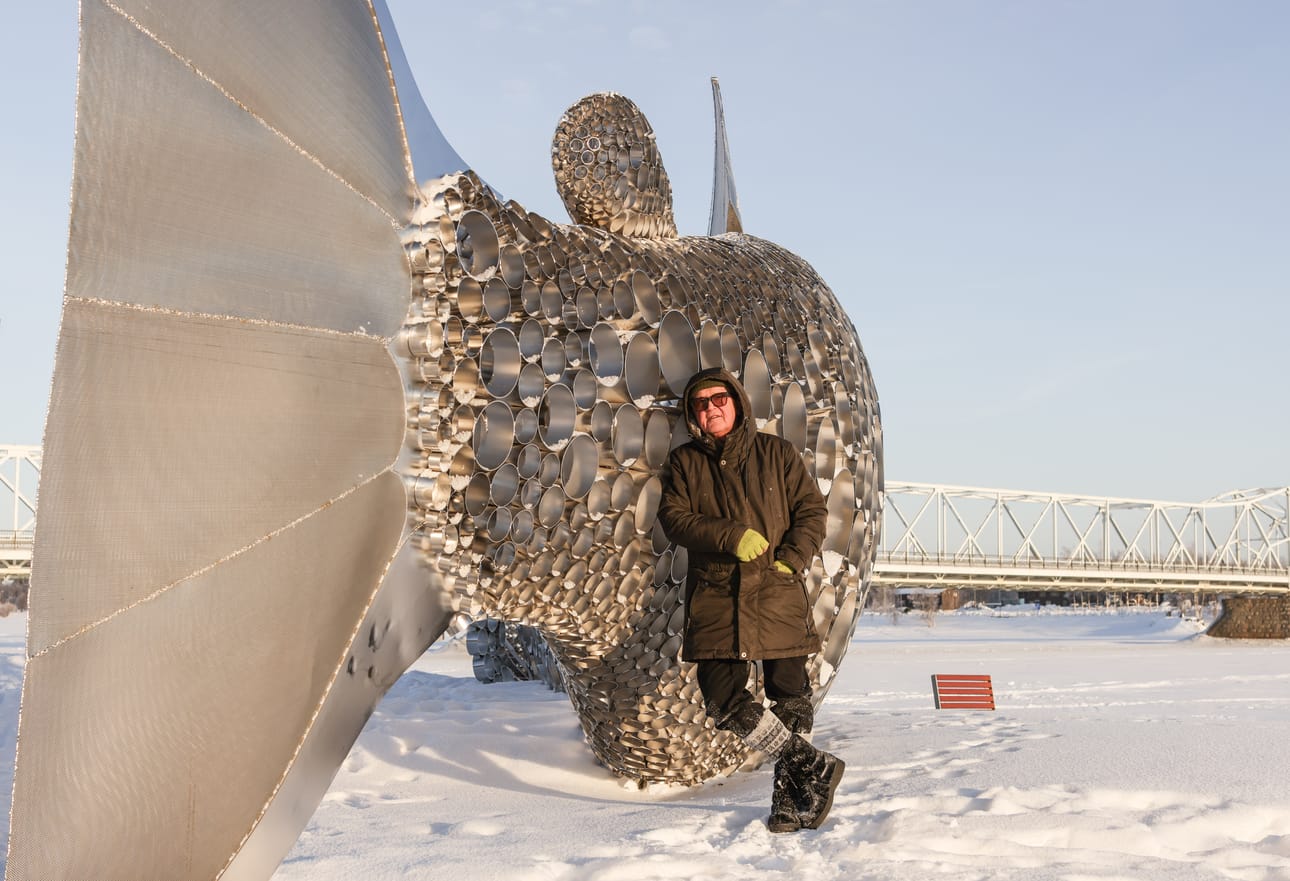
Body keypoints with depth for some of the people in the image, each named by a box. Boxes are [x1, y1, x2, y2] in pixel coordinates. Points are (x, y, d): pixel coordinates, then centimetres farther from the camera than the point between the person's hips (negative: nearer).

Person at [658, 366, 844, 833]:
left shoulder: (776, 453, 9)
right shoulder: (683, 462, 10)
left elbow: (812, 510, 7)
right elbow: (673, 518, -2)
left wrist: (792, 559, -8)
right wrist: (732, 536, -15)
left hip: (778, 592, 0)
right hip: (715, 596, 1)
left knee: (790, 697, 0)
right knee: (722, 697, -10)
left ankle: (790, 794, 15)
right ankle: (813, 765, 0)